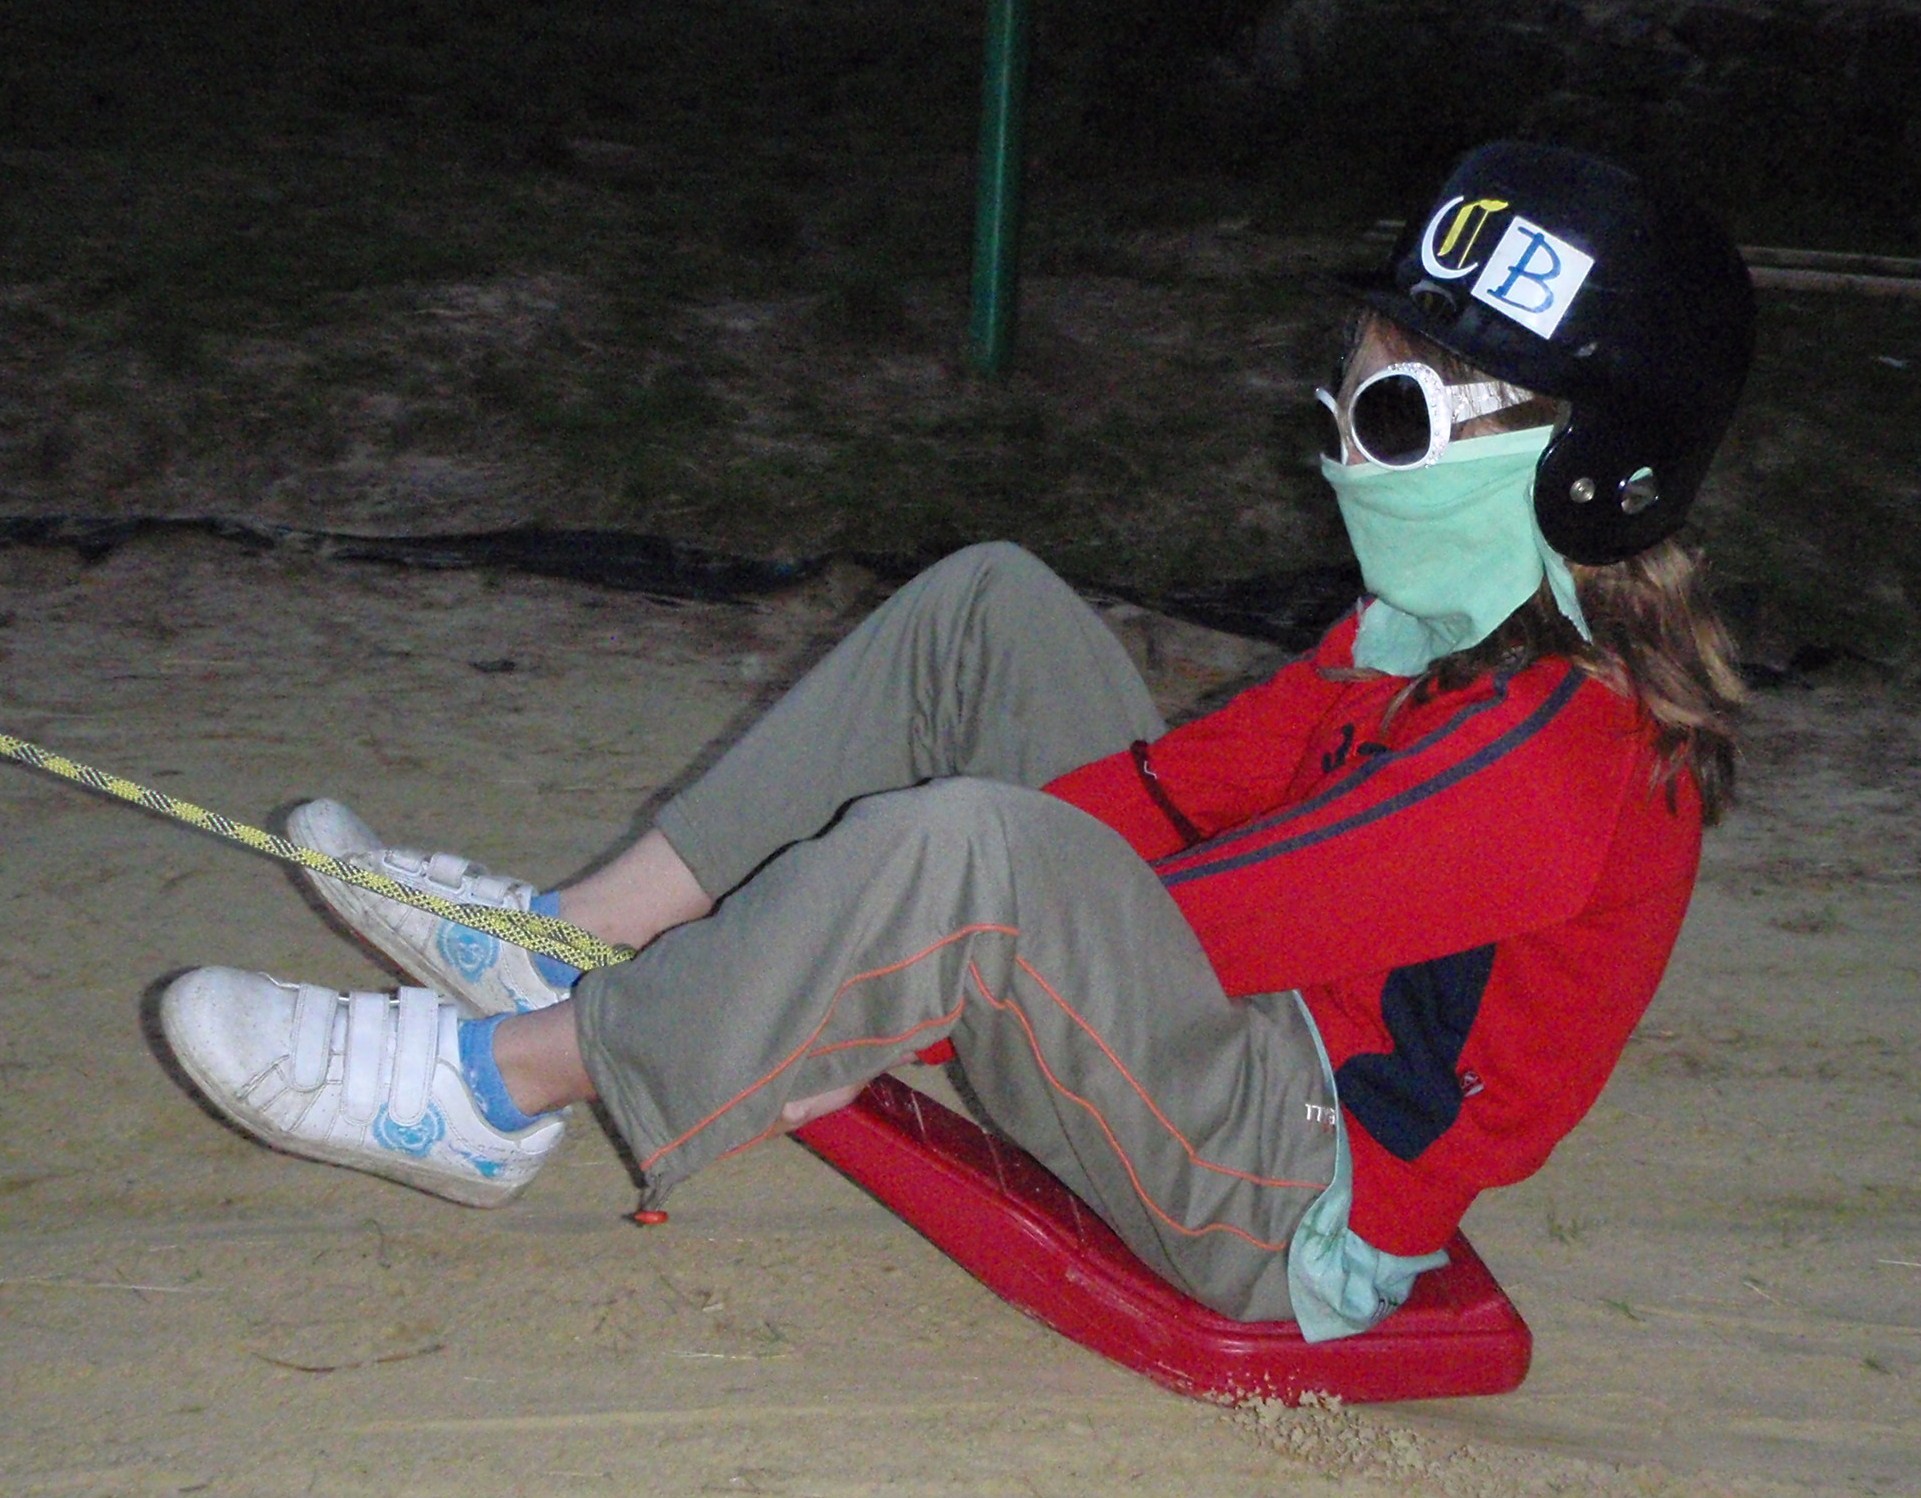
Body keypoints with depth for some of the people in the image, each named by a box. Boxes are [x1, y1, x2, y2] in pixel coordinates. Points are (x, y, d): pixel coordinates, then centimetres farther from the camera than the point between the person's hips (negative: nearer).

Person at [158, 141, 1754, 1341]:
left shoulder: (1552, 753, -26)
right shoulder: (1465, 621, 3)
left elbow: (1183, 916, -29)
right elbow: (1194, 777, 1)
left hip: (1296, 1206, -9)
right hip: (1257, 1003, 9)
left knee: (968, 860, -37)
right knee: (989, 606, 0)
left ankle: (499, 1084, -17)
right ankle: (575, 936, -1)